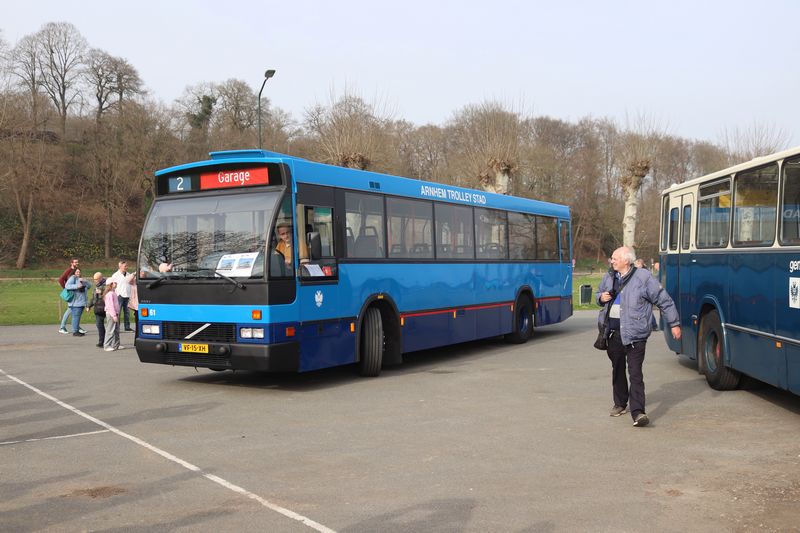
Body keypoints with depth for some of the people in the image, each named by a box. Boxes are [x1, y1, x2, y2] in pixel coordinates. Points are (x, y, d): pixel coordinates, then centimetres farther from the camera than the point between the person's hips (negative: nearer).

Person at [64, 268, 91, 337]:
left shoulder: (81, 279, 21)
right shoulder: (72, 278, -3)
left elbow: (89, 286, 11)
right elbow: (67, 286, -17)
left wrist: (84, 281, -7)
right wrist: (76, 286, -26)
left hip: (81, 302, 8)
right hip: (75, 302, -8)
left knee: (78, 317, 12)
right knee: (76, 316, -10)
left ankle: (78, 330, 17)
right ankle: (75, 332, -7)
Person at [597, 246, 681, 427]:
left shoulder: (643, 277, -7)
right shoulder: (609, 277, 10)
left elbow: (664, 301, -1)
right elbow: (599, 293, 29)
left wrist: (674, 323, 1)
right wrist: (601, 298, 4)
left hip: (634, 334, -6)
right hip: (613, 333, 6)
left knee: (635, 373, -12)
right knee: (617, 369, 17)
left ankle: (638, 412, -15)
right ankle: (620, 404, 33)